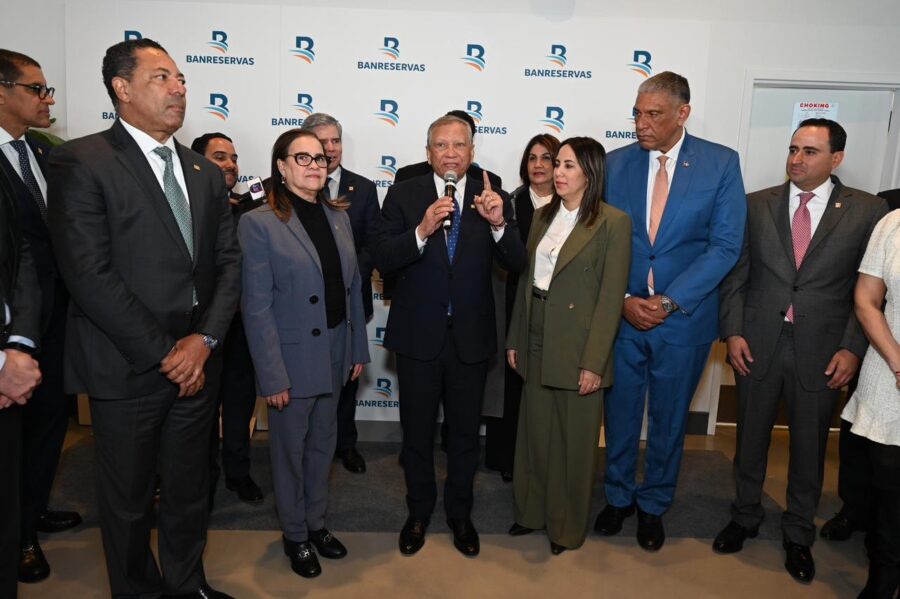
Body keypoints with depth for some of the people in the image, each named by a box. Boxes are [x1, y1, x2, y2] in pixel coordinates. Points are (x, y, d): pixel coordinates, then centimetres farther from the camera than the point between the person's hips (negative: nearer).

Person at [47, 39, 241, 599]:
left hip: (195, 362, 5)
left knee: (190, 490, 18)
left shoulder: (206, 173, 10)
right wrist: (164, 353, -14)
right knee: (129, 499, 14)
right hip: (126, 369, -5)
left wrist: (204, 338, -8)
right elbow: (89, 274, -16)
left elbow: (229, 261, 6)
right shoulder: (82, 162, -8)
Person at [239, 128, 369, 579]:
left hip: (334, 356, 5)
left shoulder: (338, 216, 5)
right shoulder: (259, 223, -11)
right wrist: (273, 376, -16)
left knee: (323, 444, 19)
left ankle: (317, 524, 39)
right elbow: (257, 307, -14)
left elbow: (352, 286, 8)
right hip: (293, 359, -5)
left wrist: (358, 348, 7)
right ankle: (294, 535, 34)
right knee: (291, 450, 13)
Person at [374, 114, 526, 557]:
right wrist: (422, 231, -30)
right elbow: (383, 260, -13)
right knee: (417, 432, 16)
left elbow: (516, 264, -9)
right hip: (418, 335, 0)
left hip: (470, 337, 1)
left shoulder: (493, 199, -2)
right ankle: (418, 513, 38)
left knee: (465, 433, 17)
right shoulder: (403, 196, -4)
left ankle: (459, 513, 39)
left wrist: (498, 223, -28)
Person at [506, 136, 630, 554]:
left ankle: (567, 526, 30)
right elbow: (526, 280, 10)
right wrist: (515, 338, 9)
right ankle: (532, 510, 38)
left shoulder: (613, 222, -9)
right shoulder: (543, 216, 9)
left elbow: (611, 296, -12)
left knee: (575, 441, 10)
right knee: (534, 433, 17)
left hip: (577, 347, -5)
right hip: (536, 342, 6)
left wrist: (594, 361, -15)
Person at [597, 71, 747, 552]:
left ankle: (654, 505, 36)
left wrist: (669, 302, -17)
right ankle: (618, 496, 37)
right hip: (622, 315, 2)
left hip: (684, 318, -1)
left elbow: (725, 247, -9)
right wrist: (624, 300, -12)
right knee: (620, 413, 13)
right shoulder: (617, 163, 1)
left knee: (668, 420, 14)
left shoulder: (721, 163, -5)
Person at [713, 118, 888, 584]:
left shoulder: (868, 211, -1)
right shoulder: (756, 205, 2)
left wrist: (852, 348, -8)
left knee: (809, 447, 13)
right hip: (758, 344, 1)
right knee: (750, 438, 15)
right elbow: (736, 274, 2)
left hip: (822, 351, -1)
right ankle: (745, 516, 38)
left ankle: (798, 535, 36)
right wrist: (733, 332, -5)